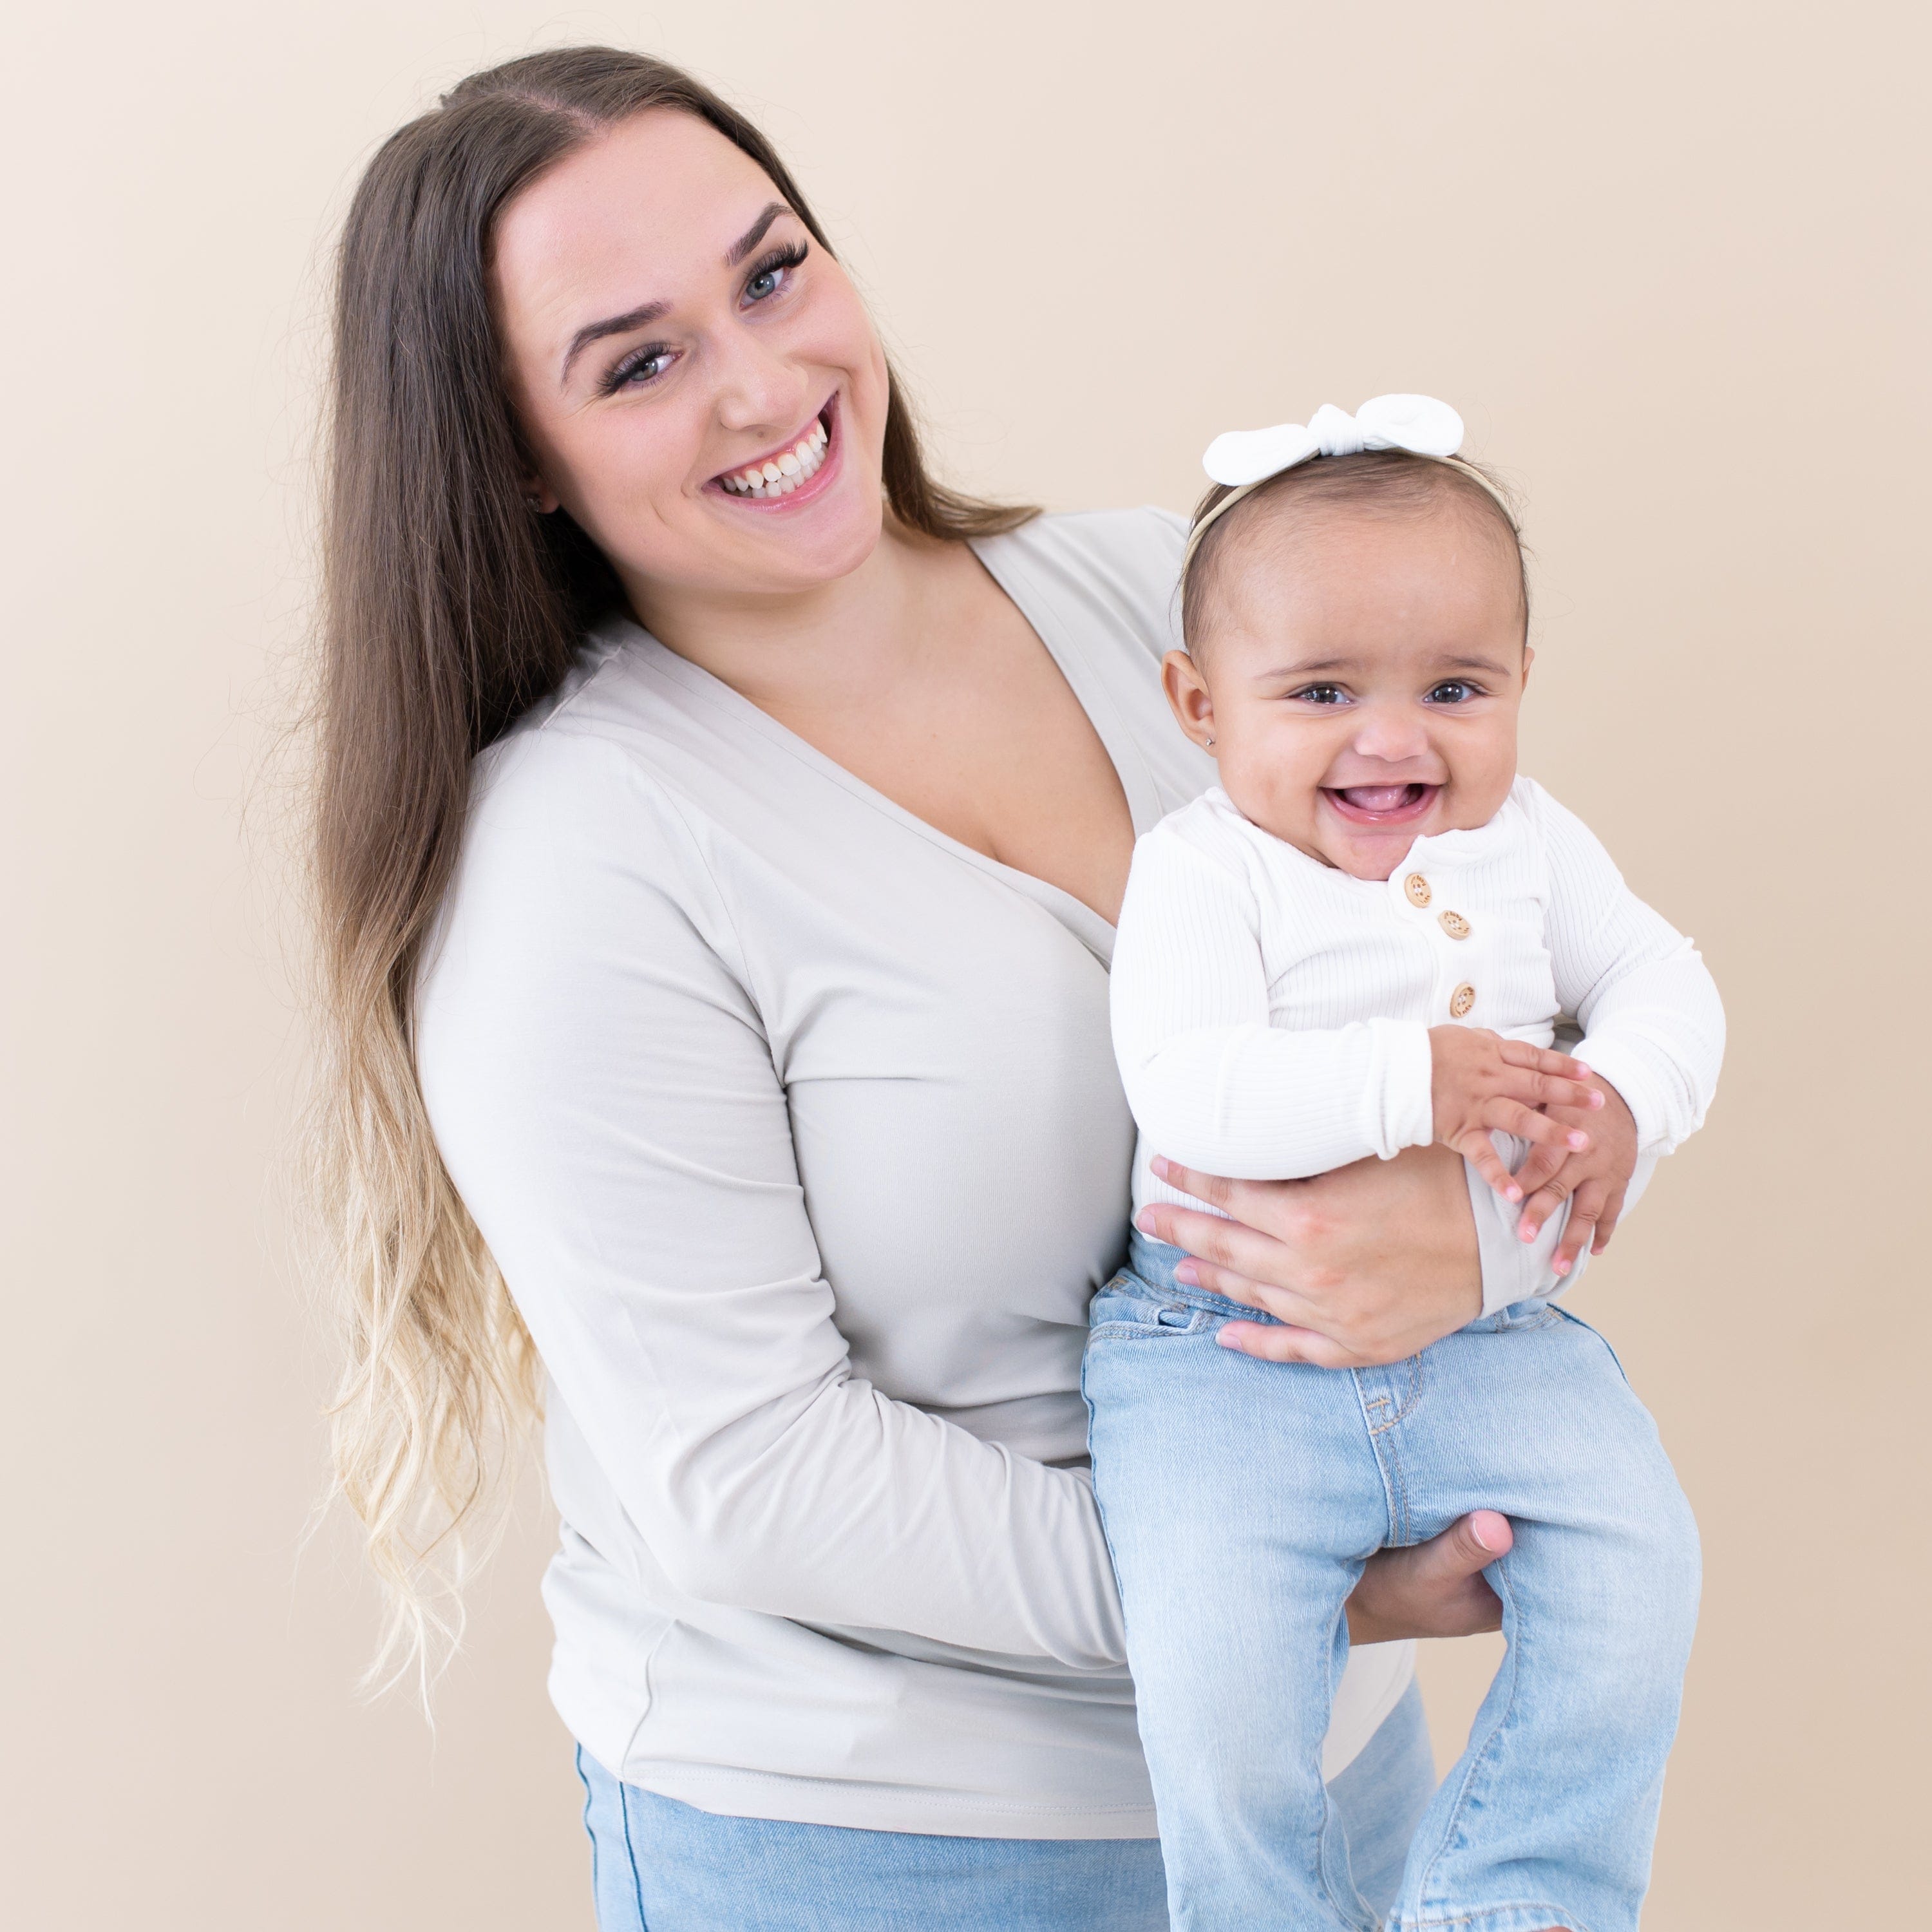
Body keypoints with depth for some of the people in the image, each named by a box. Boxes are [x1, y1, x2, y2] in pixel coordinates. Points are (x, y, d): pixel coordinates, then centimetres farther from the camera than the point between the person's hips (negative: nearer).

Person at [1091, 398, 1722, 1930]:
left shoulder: (1527, 842, 8)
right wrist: (1407, 1081, -31)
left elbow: (1663, 980, 9)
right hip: (1228, 1343, -4)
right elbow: (1186, 1088, -22)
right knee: (1218, 1661, -20)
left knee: (1636, 1573, -13)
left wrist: (1621, 1102, -13)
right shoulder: (1201, 872, -9)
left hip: (1491, 1336, 5)